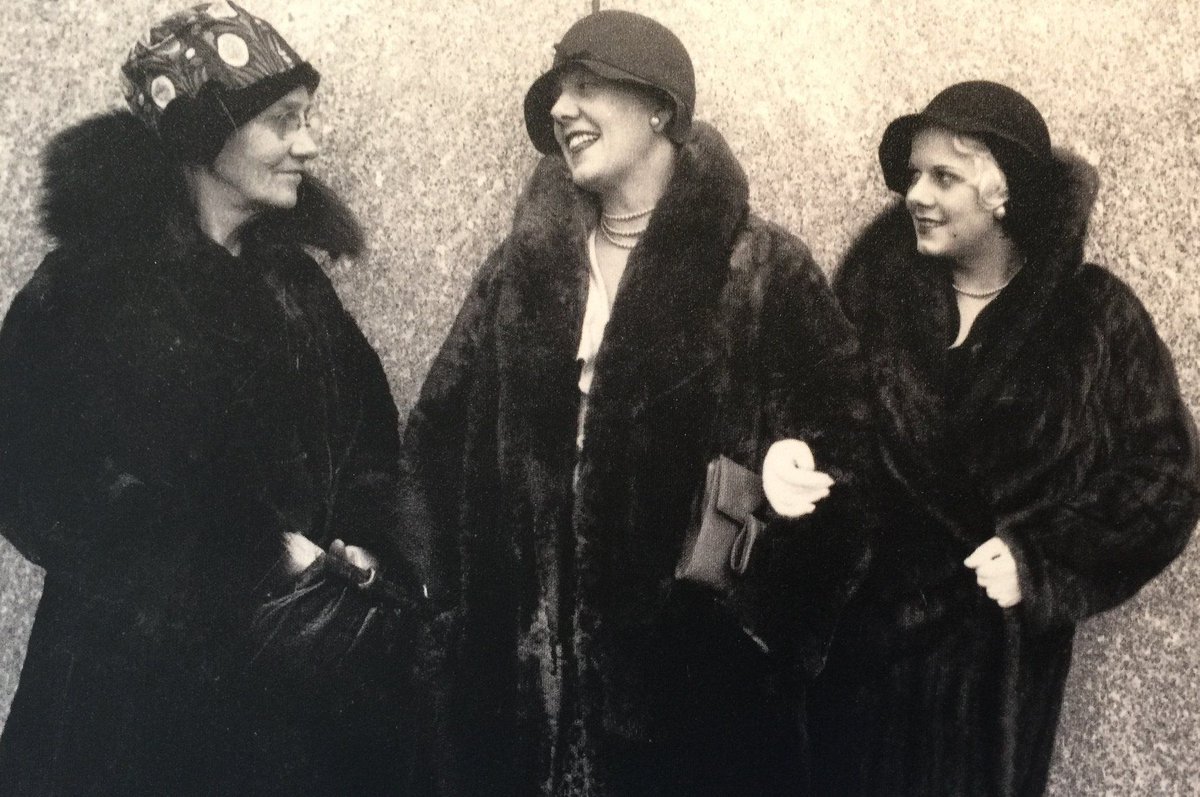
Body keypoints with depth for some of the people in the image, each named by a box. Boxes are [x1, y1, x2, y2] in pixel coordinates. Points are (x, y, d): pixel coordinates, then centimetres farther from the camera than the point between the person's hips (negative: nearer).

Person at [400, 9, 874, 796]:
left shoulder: (765, 271, -4)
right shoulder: (526, 266, 9)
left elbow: (845, 448, -8)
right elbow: (439, 437, 11)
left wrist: (765, 615, -17)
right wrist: (449, 599, 3)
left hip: (693, 664, -3)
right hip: (527, 660, 4)